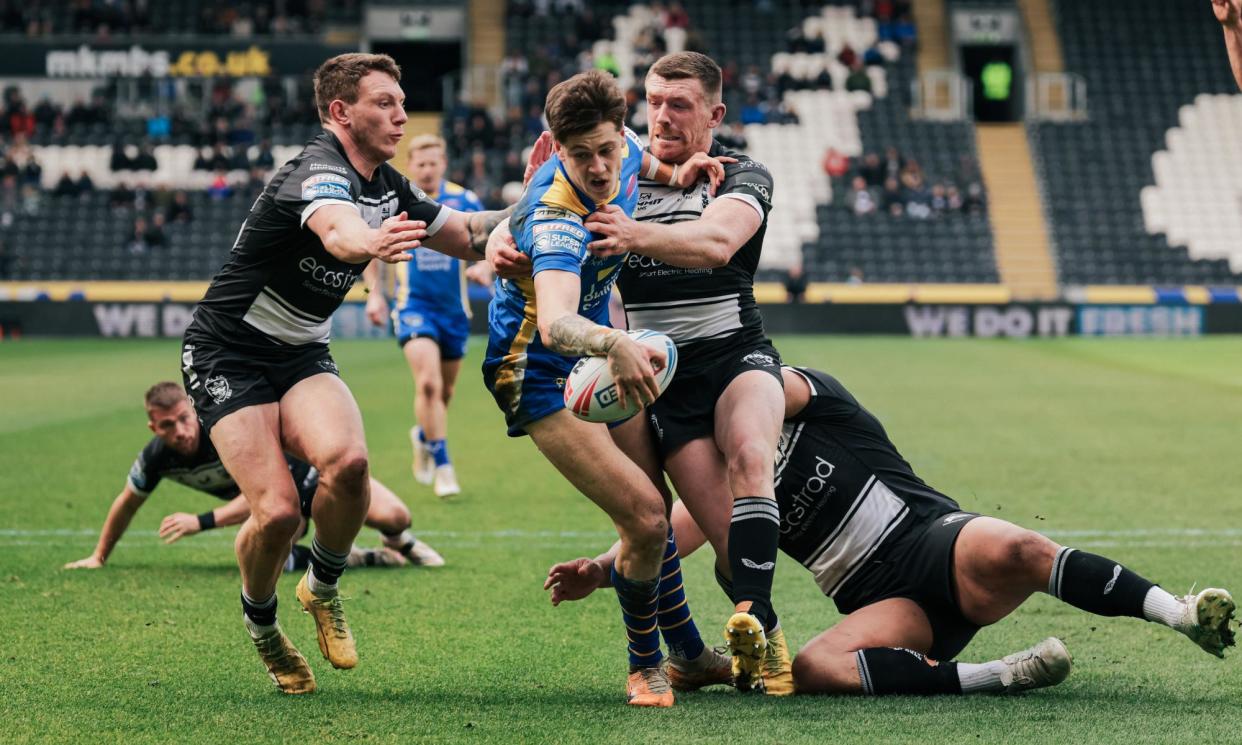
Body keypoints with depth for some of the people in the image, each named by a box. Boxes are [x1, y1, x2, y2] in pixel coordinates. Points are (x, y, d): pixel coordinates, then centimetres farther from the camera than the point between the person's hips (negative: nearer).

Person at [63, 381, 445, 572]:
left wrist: (202, 522, -41)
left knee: (393, 517, -21)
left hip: (305, 470, -5)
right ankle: (361, 558, -4)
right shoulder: (157, 457, -18)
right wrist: (98, 557, 10)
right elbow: (127, 503, 2)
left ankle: (398, 542, 21)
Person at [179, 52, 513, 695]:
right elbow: (336, 230, -45)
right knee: (278, 510, -20)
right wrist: (369, 243, -68)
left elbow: (465, 237, 17)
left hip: (302, 354, 6)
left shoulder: (388, 188, 5)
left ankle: (323, 587, 1)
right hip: (227, 356, -6)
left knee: (347, 460, -25)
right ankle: (259, 621, 12)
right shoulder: (319, 173, -22)